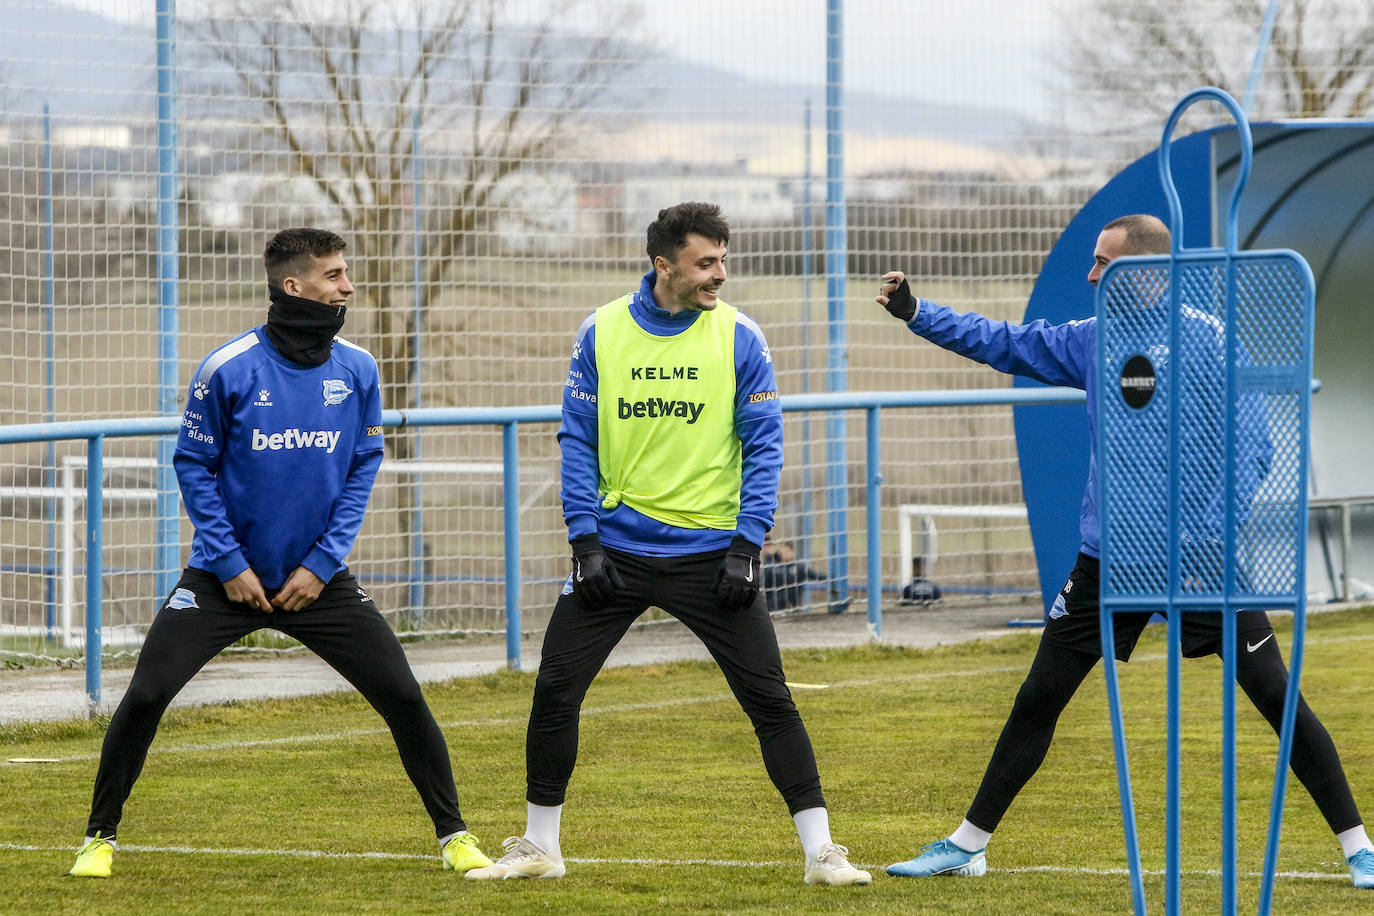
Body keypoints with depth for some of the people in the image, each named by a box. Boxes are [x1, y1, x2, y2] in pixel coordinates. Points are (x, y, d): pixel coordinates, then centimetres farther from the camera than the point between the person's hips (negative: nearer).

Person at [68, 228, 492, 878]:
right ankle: (100, 837, 8)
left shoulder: (357, 370, -4)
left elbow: (363, 467, 4)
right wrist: (229, 563, -10)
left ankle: (453, 835, 11)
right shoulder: (229, 369, -14)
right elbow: (194, 465, -5)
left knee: (403, 696, -4)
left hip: (317, 576, 2)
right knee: (146, 696, -10)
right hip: (225, 574, -2)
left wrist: (323, 563, -5)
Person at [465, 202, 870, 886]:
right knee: (555, 689, 1)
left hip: (709, 555, -2)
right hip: (616, 547, 2)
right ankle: (539, 848, 16)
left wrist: (746, 546, -11)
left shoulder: (739, 339, -3)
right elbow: (577, 441, 3)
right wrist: (585, 540, -6)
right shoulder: (601, 334, 1)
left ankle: (820, 852, 1)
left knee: (769, 698, -6)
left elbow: (763, 447, -2)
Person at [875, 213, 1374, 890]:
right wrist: (916, 313, 9)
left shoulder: (1211, 343, -10)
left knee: (1278, 698, -6)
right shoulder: (1093, 341, 7)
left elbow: (1250, 451, -12)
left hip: (1203, 560, -5)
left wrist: (1205, 544, -19)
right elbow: (1002, 344, 17)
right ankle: (967, 846, 17)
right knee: (1037, 701, 7)